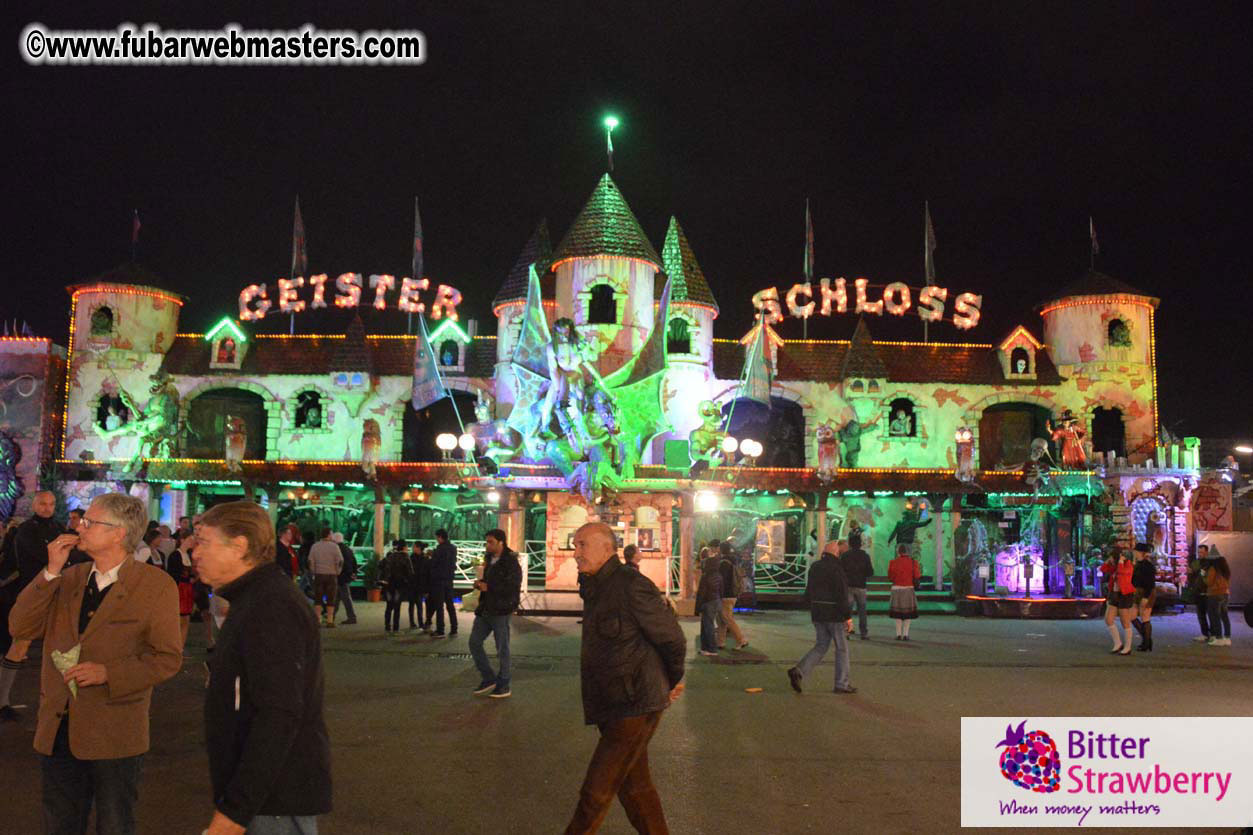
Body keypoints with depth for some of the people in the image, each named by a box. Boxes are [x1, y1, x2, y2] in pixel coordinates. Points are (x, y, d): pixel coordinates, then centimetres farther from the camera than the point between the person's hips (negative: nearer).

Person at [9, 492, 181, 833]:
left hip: (114, 734, -5)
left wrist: (108, 673, -22)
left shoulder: (155, 584, -10)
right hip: (58, 730, 5)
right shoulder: (69, 578, 7)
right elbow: (20, 627, -2)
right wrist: (51, 571, -9)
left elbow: (168, 658, -11)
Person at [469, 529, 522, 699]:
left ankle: (503, 686, 15)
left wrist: (488, 587, -20)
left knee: (502, 649, 2)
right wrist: (480, 584, 4)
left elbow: (513, 587, -22)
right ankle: (488, 679, 21)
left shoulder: (511, 562, -14)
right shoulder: (490, 560, 13)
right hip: (485, 609, 9)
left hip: (500, 611, -9)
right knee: (474, 642, 9)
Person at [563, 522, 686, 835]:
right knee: (634, 786, 18)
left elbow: (673, 639, -12)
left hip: (635, 708, -9)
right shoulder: (597, 589, 11)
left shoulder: (631, 586, -18)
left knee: (596, 792, -3)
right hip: (612, 707, 9)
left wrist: (672, 681, 5)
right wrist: (666, 683, 15)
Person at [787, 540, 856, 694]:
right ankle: (842, 684, 13)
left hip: (818, 614, 7)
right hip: (835, 614, -7)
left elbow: (809, 591, 14)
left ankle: (799, 671, -6)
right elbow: (841, 594, -18)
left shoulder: (815, 567, 9)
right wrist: (848, 616, -14)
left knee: (820, 646, 12)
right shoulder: (836, 568, -14)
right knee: (842, 648, 7)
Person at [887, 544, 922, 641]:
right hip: (908, 589, -1)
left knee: (898, 612, 9)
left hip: (896, 589, 1)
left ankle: (899, 634, 8)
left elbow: (890, 577, 1)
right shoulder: (913, 562, -6)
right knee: (908, 613, 7)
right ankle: (905, 634, 4)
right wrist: (919, 570, 14)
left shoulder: (893, 563, -4)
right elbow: (917, 577, -5)